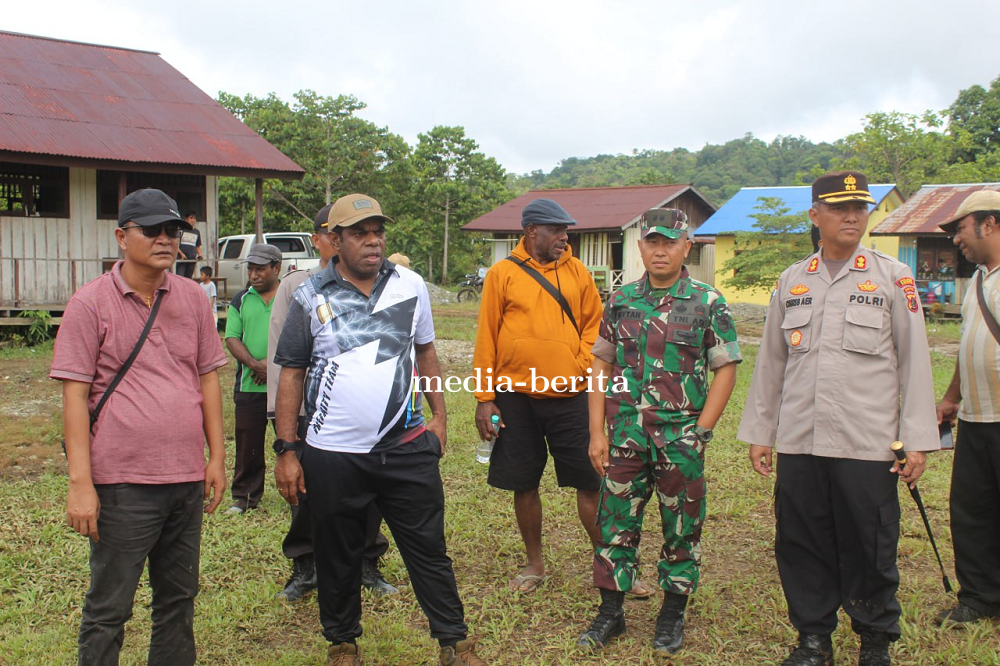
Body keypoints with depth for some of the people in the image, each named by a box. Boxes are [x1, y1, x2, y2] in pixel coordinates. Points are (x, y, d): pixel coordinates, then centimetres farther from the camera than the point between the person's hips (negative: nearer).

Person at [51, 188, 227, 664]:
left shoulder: (192, 298, 8)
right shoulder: (90, 302, -4)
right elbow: (74, 395, -7)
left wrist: (216, 457, 8)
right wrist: (80, 482, -12)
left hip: (187, 480, 4)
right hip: (122, 483, -4)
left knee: (178, 600, 15)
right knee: (108, 609, 5)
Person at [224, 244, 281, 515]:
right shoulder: (240, 301, 11)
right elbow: (232, 338, 4)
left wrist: (274, 363, -15)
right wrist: (255, 365, -12)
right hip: (249, 386, 2)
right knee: (248, 444, 7)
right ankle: (245, 496, 18)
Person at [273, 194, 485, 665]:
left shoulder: (410, 286, 3)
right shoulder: (311, 298, -3)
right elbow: (292, 373, -1)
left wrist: (439, 415, 10)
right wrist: (286, 450, -4)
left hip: (407, 448, 1)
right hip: (333, 455, -1)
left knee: (428, 549, 7)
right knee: (338, 556, 12)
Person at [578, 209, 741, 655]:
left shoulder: (708, 304, -2)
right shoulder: (621, 300, 6)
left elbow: (725, 369, -2)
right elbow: (601, 364, 8)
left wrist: (700, 432, -9)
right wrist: (597, 432, 1)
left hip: (681, 436, -2)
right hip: (625, 434, 2)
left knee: (682, 529, 9)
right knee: (615, 523, 7)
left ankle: (673, 614, 25)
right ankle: (610, 612, 21)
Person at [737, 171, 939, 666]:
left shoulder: (893, 277, 2)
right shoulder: (792, 280, 10)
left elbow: (914, 362, 1)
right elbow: (770, 362, 14)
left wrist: (918, 439, -3)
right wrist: (759, 432, 12)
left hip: (867, 443, -3)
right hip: (799, 441, 3)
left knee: (869, 546, 4)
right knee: (801, 544, 8)